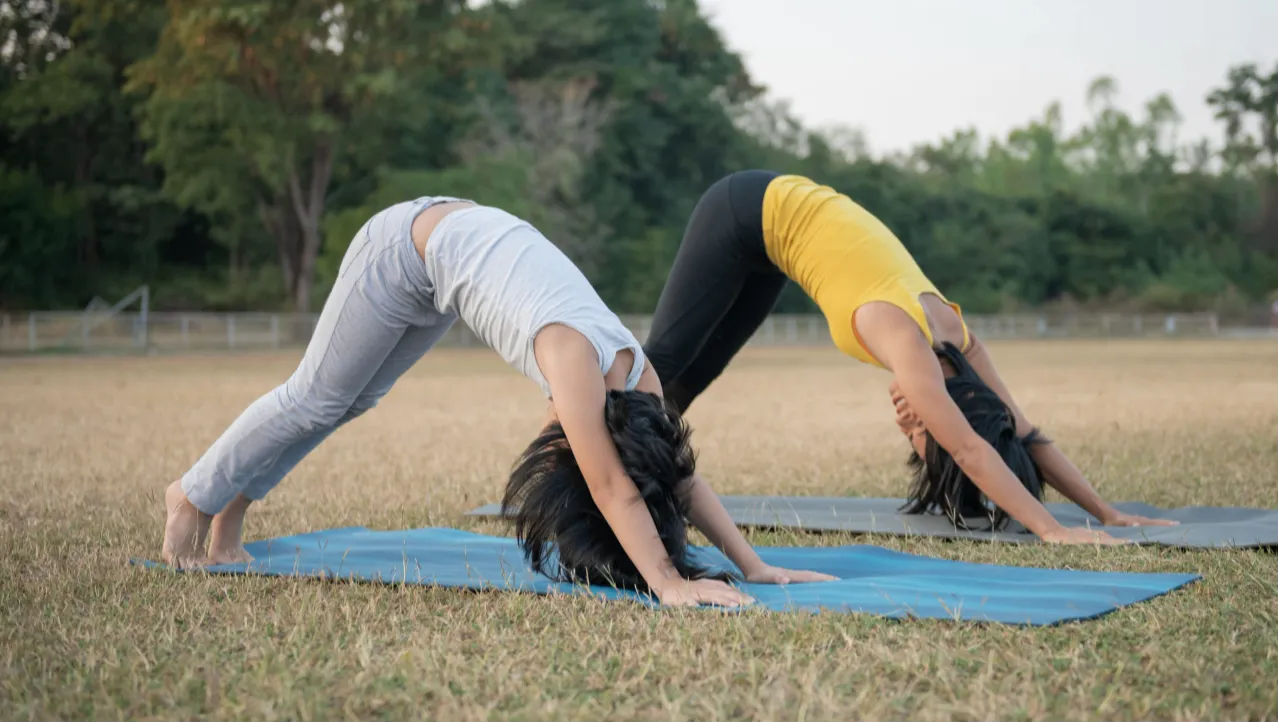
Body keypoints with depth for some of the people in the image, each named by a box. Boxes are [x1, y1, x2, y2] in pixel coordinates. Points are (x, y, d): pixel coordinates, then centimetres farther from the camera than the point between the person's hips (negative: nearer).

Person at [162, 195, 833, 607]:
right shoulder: (576, 356, -37)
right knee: (317, 397, 2)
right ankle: (196, 496, 23)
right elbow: (613, 489, -40)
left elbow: (683, 477, -12)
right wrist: (668, 584, -44)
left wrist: (756, 566, -16)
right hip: (406, 247, -7)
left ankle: (231, 502, 33)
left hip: (456, 241, 7)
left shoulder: (637, 375, -17)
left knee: (354, 398, 17)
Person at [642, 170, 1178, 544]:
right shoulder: (908, 341, -33)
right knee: (665, 358, 3)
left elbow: (1026, 435, -9)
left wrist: (1107, 513, -12)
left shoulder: (953, 336, -14)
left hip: (781, 210, 7)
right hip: (746, 213, -6)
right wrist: (1049, 529, -43)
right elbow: (972, 450, -39)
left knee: (695, 370, 15)